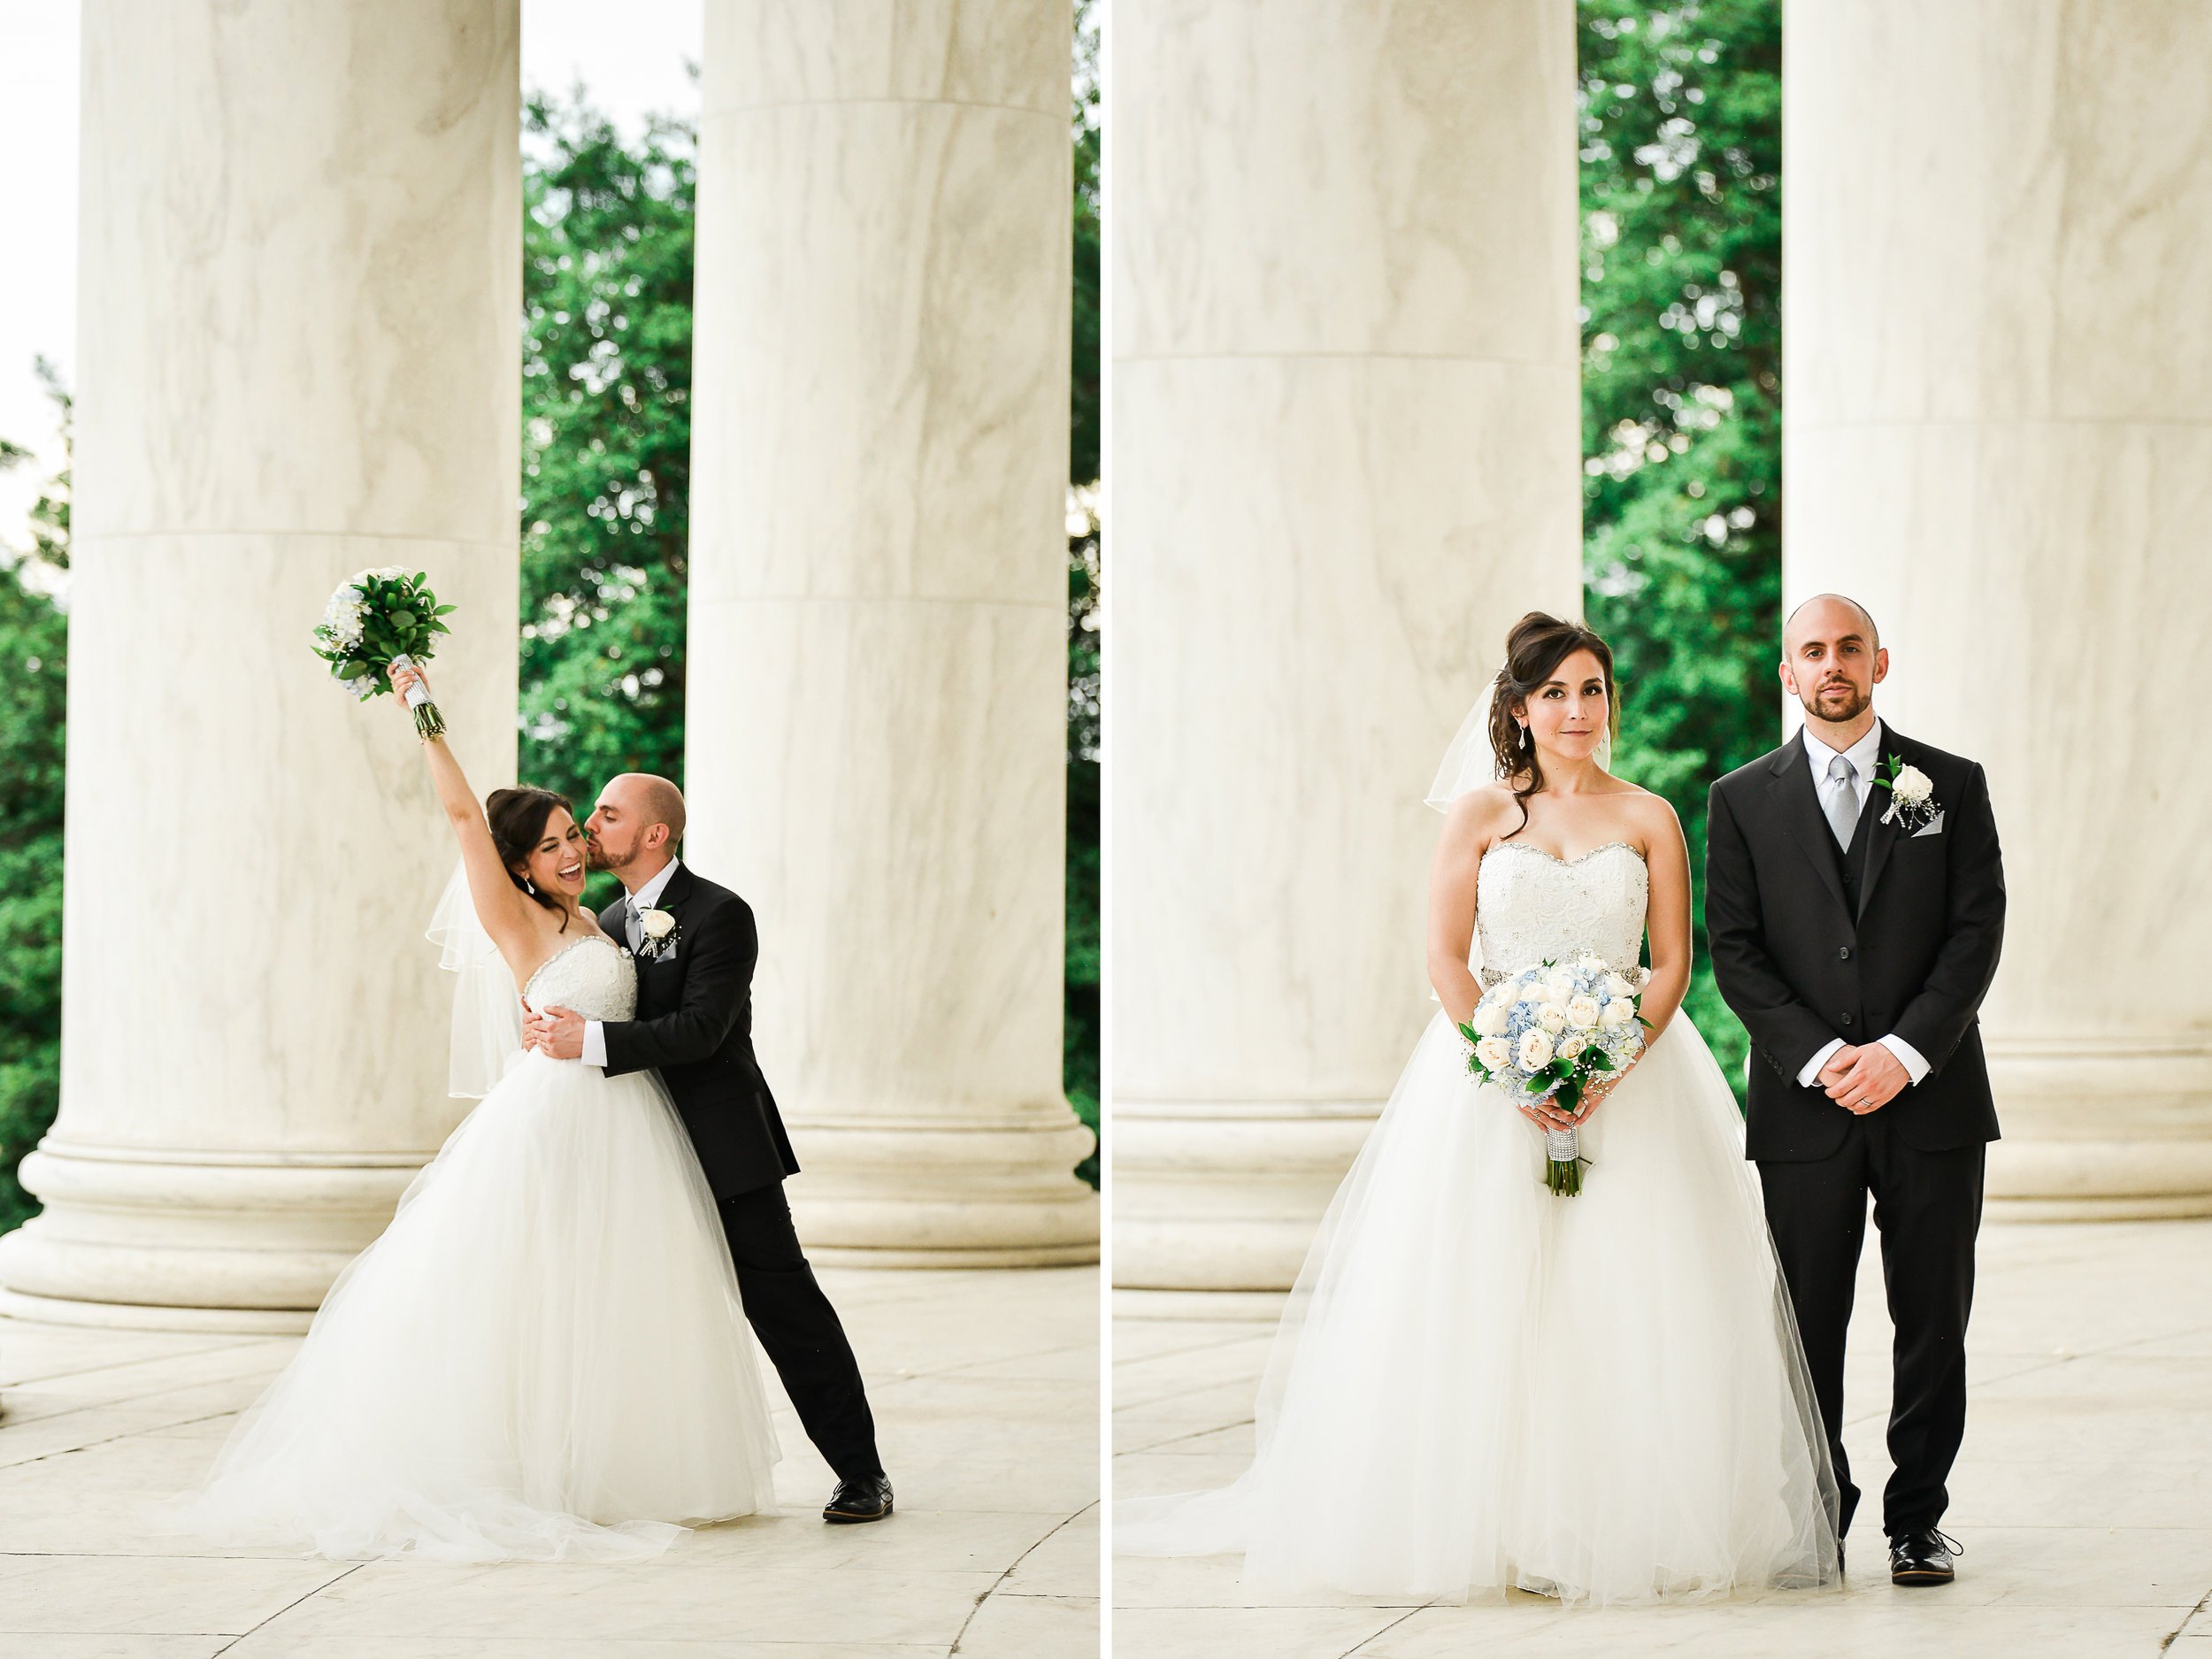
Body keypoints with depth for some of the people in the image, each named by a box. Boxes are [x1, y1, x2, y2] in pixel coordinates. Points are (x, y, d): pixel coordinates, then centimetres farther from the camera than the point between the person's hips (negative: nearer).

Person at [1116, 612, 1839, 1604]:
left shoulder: (1649, 820, 7)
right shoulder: (1480, 812, 5)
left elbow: (1673, 964, 2)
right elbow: (1445, 957, -1)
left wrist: (1612, 1070, -13)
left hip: (1626, 1071, 1)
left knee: (1629, 1306, -5)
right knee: (1482, 1305, -4)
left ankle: (1624, 1527, 2)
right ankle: (1482, 1522, 0)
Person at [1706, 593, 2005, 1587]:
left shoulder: (1951, 785, 6)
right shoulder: (1743, 801, 6)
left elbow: (1978, 932, 0)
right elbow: (1735, 951, 1)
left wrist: (1904, 1052, -12)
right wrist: (1820, 1057, -11)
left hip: (1931, 1097, 0)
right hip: (1803, 1106, 0)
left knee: (1934, 1323, 3)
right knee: (1808, 1324, 1)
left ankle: (1918, 1516, 14)